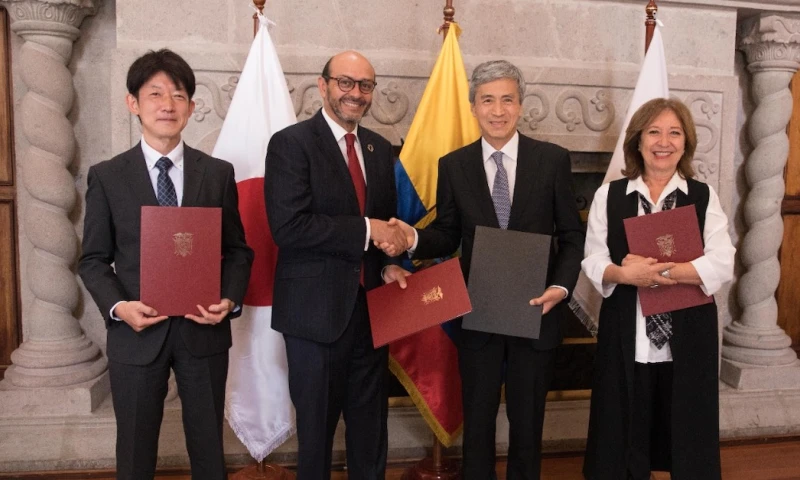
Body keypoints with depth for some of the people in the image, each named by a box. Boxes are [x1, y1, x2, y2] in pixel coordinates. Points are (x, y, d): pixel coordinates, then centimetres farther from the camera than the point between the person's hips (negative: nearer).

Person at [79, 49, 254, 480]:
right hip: (136, 334, 0)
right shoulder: (106, 176, 1)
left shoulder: (218, 173, 3)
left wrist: (230, 300, -13)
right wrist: (118, 307, -15)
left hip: (204, 330, 1)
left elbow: (237, 250, 4)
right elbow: (93, 259, 2)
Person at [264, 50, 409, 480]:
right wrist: (365, 230, -20)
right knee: (316, 425, 12)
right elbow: (288, 227, -21)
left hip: (369, 307, 6)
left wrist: (389, 264, -1)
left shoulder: (380, 149, 11)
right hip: (317, 310, -5)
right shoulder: (291, 143, -10)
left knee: (371, 423, 18)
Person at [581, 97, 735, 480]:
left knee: (688, 438, 11)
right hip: (626, 338, 0)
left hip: (688, 338, 0)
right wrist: (623, 275, -23)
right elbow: (593, 261, -2)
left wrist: (656, 270, -19)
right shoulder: (609, 196, 3)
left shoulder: (704, 198, 3)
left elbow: (722, 265, -8)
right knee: (624, 439, 9)